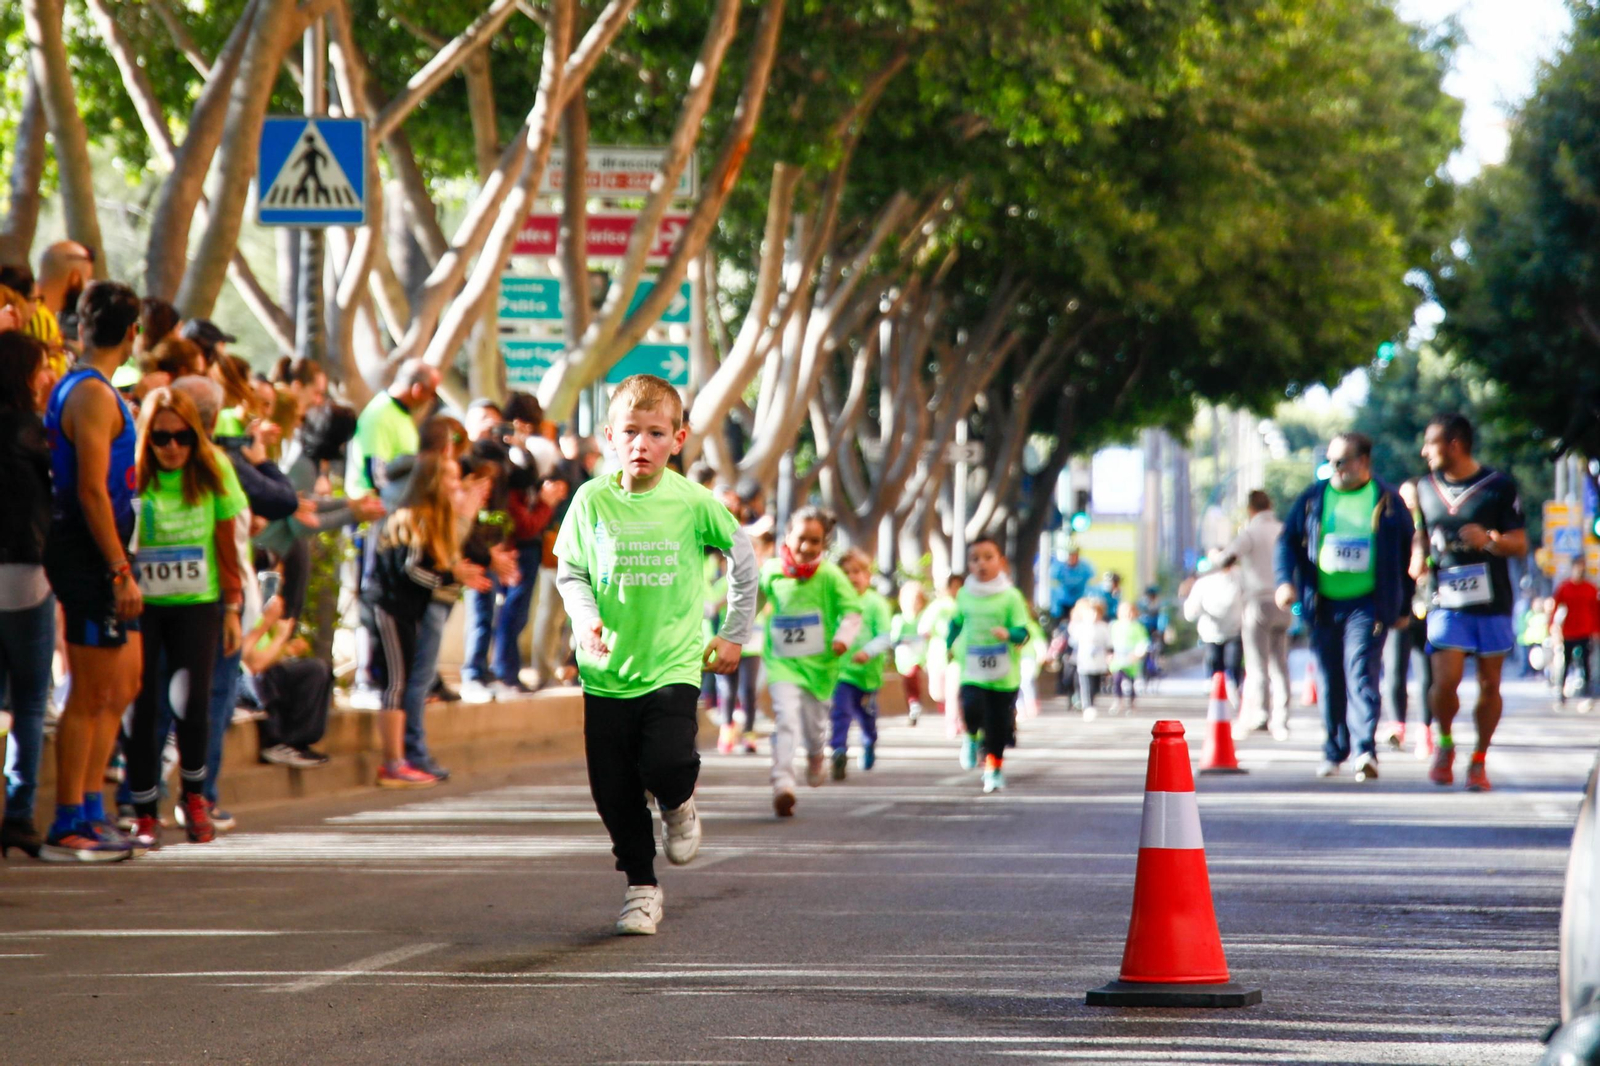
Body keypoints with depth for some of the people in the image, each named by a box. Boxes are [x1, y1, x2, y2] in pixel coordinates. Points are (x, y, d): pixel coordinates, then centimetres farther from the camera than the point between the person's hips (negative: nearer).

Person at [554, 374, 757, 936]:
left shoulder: (693, 502, -5)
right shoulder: (592, 500, -3)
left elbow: (742, 557, 9)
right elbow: (569, 571, 8)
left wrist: (734, 634, 11)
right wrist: (584, 617, -11)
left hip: (673, 664, -2)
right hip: (608, 669, 2)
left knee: (666, 762, -22)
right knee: (614, 791, 3)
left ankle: (678, 805, 15)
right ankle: (641, 886, 22)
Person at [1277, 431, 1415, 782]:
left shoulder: (1387, 501, 4)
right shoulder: (1312, 499, 10)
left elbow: (1408, 552, 9)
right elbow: (1288, 541, 10)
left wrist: (1403, 606, 9)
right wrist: (1286, 581, -8)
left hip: (1367, 605, -3)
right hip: (1323, 605, 3)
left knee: (1361, 674, -16)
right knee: (1329, 680, 8)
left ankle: (1365, 749, -23)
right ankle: (1334, 750, 20)